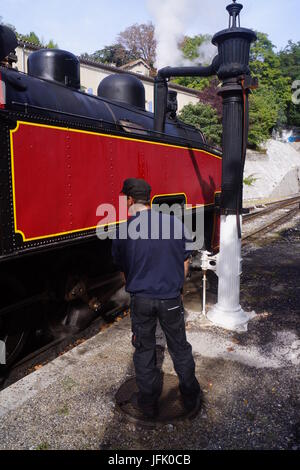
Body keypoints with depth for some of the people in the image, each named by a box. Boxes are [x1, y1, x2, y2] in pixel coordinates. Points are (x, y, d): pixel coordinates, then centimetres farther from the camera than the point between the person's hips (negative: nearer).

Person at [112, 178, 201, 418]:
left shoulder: (123, 231, -11)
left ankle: (148, 403, 32)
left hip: (141, 299, -1)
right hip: (171, 299, 1)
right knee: (180, 348, 19)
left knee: (144, 350, 17)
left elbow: (122, 267, 3)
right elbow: (185, 263, 1)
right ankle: (191, 398, 36)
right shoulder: (175, 223, -8)